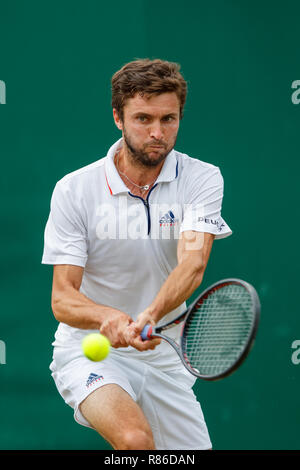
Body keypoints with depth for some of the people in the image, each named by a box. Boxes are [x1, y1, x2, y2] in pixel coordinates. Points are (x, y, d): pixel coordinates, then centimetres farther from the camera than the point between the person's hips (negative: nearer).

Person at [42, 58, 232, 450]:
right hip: (88, 349, -3)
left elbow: (193, 264, -24)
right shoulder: (74, 190, -10)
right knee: (135, 438, -31)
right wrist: (107, 317, -37)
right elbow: (62, 299, -14)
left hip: (164, 357, 4)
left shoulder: (202, 179, -7)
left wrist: (149, 316, -44)